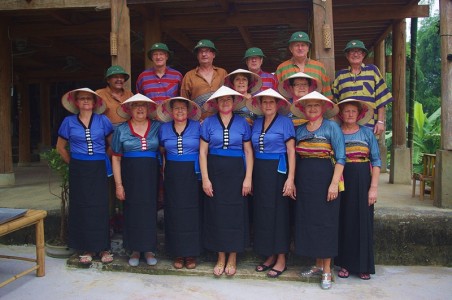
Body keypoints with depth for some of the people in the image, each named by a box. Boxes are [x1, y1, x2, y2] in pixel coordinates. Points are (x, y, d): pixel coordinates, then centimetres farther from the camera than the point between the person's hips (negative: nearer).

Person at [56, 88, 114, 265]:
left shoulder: (103, 121, 3)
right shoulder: (69, 122, 4)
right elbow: (60, 147, 12)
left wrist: (104, 161, 4)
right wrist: (73, 163, 7)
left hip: (99, 169, 0)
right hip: (78, 170, 1)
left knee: (100, 207, 0)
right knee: (82, 207, 3)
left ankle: (103, 248, 10)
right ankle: (86, 249, 13)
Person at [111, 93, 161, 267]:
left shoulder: (157, 127, 4)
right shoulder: (122, 130, 3)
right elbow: (116, 158, 2)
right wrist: (118, 184, -4)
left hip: (151, 176, 0)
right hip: (130, 176, 0)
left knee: (150, 210, 4)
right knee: (132, 211, 4)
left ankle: (149, 249, 18)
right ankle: (135, 250, 19)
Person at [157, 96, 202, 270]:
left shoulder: (197, 127, 2)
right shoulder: (164, 128, 8)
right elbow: (161, 151, 19)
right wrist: (164, 165, 7)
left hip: (193, 175, -2)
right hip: (172, 176, 2)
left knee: (192, 213, 1)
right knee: (174, 214, 4)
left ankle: (191, 254, 14)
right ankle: (178, 254, 17)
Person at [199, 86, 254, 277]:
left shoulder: (242, 123, 4)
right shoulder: (208, 123, 3)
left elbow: (248, 152, 4)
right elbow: (202, 152, 1)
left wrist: (248, 178, -4)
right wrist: (205, 179, -6)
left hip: (236, 173, 0)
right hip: (215, 172, 0)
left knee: (235, 214, 3)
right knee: (216, 213, 4)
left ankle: (232, 258, 18)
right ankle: (220, 258, 18)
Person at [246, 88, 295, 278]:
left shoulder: (285, 122, -4)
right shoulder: (256, 123, 11)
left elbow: (291, 151, -9)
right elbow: (253, 151, 13)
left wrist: (291, 178, -16)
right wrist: (250, 177, 7)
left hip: (278, 171, -6)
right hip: (259, 172, 6)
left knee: (278, 212, -1)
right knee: (262, 212, 8)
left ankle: (281, 260, 11)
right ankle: (270, 256, 21)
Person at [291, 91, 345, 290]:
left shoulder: (331, 127, -3)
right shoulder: (299, 130, 11)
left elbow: (340, 158, -8)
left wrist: (334, 183, -16)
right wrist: (293, 181, 7)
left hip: (324, 179, -5)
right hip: (304, 182, 5)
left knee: (325, 222, -1)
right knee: (308, 222, 8)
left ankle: (327, 270, 9)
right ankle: (318, 264, 23)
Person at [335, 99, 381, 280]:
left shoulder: (367, 133, 4)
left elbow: (376, 161, 1)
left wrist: (374, 187, -7)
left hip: (362, 182, 0)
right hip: (341, 181, 0)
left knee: (362, 222, 4)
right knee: (344, 222, 5)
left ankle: (363, 266, 17)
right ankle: (344, 264, 16)